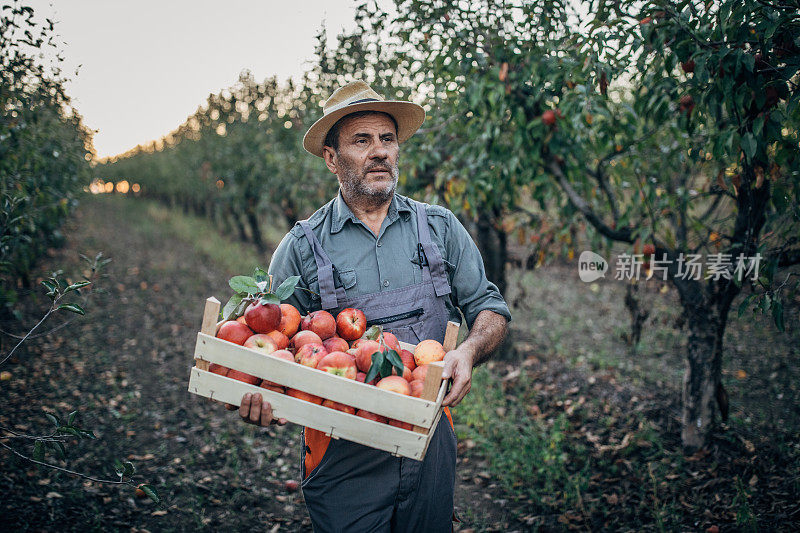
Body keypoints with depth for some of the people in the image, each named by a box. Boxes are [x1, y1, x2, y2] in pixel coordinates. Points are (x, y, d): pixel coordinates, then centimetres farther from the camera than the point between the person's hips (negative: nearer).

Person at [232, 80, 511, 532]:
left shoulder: (441, 228, 4)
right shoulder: (302, 246, -1)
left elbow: (490, 309, 7)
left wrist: (469, 350, -15)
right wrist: (257, 399, -20)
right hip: (343, 454, -2)